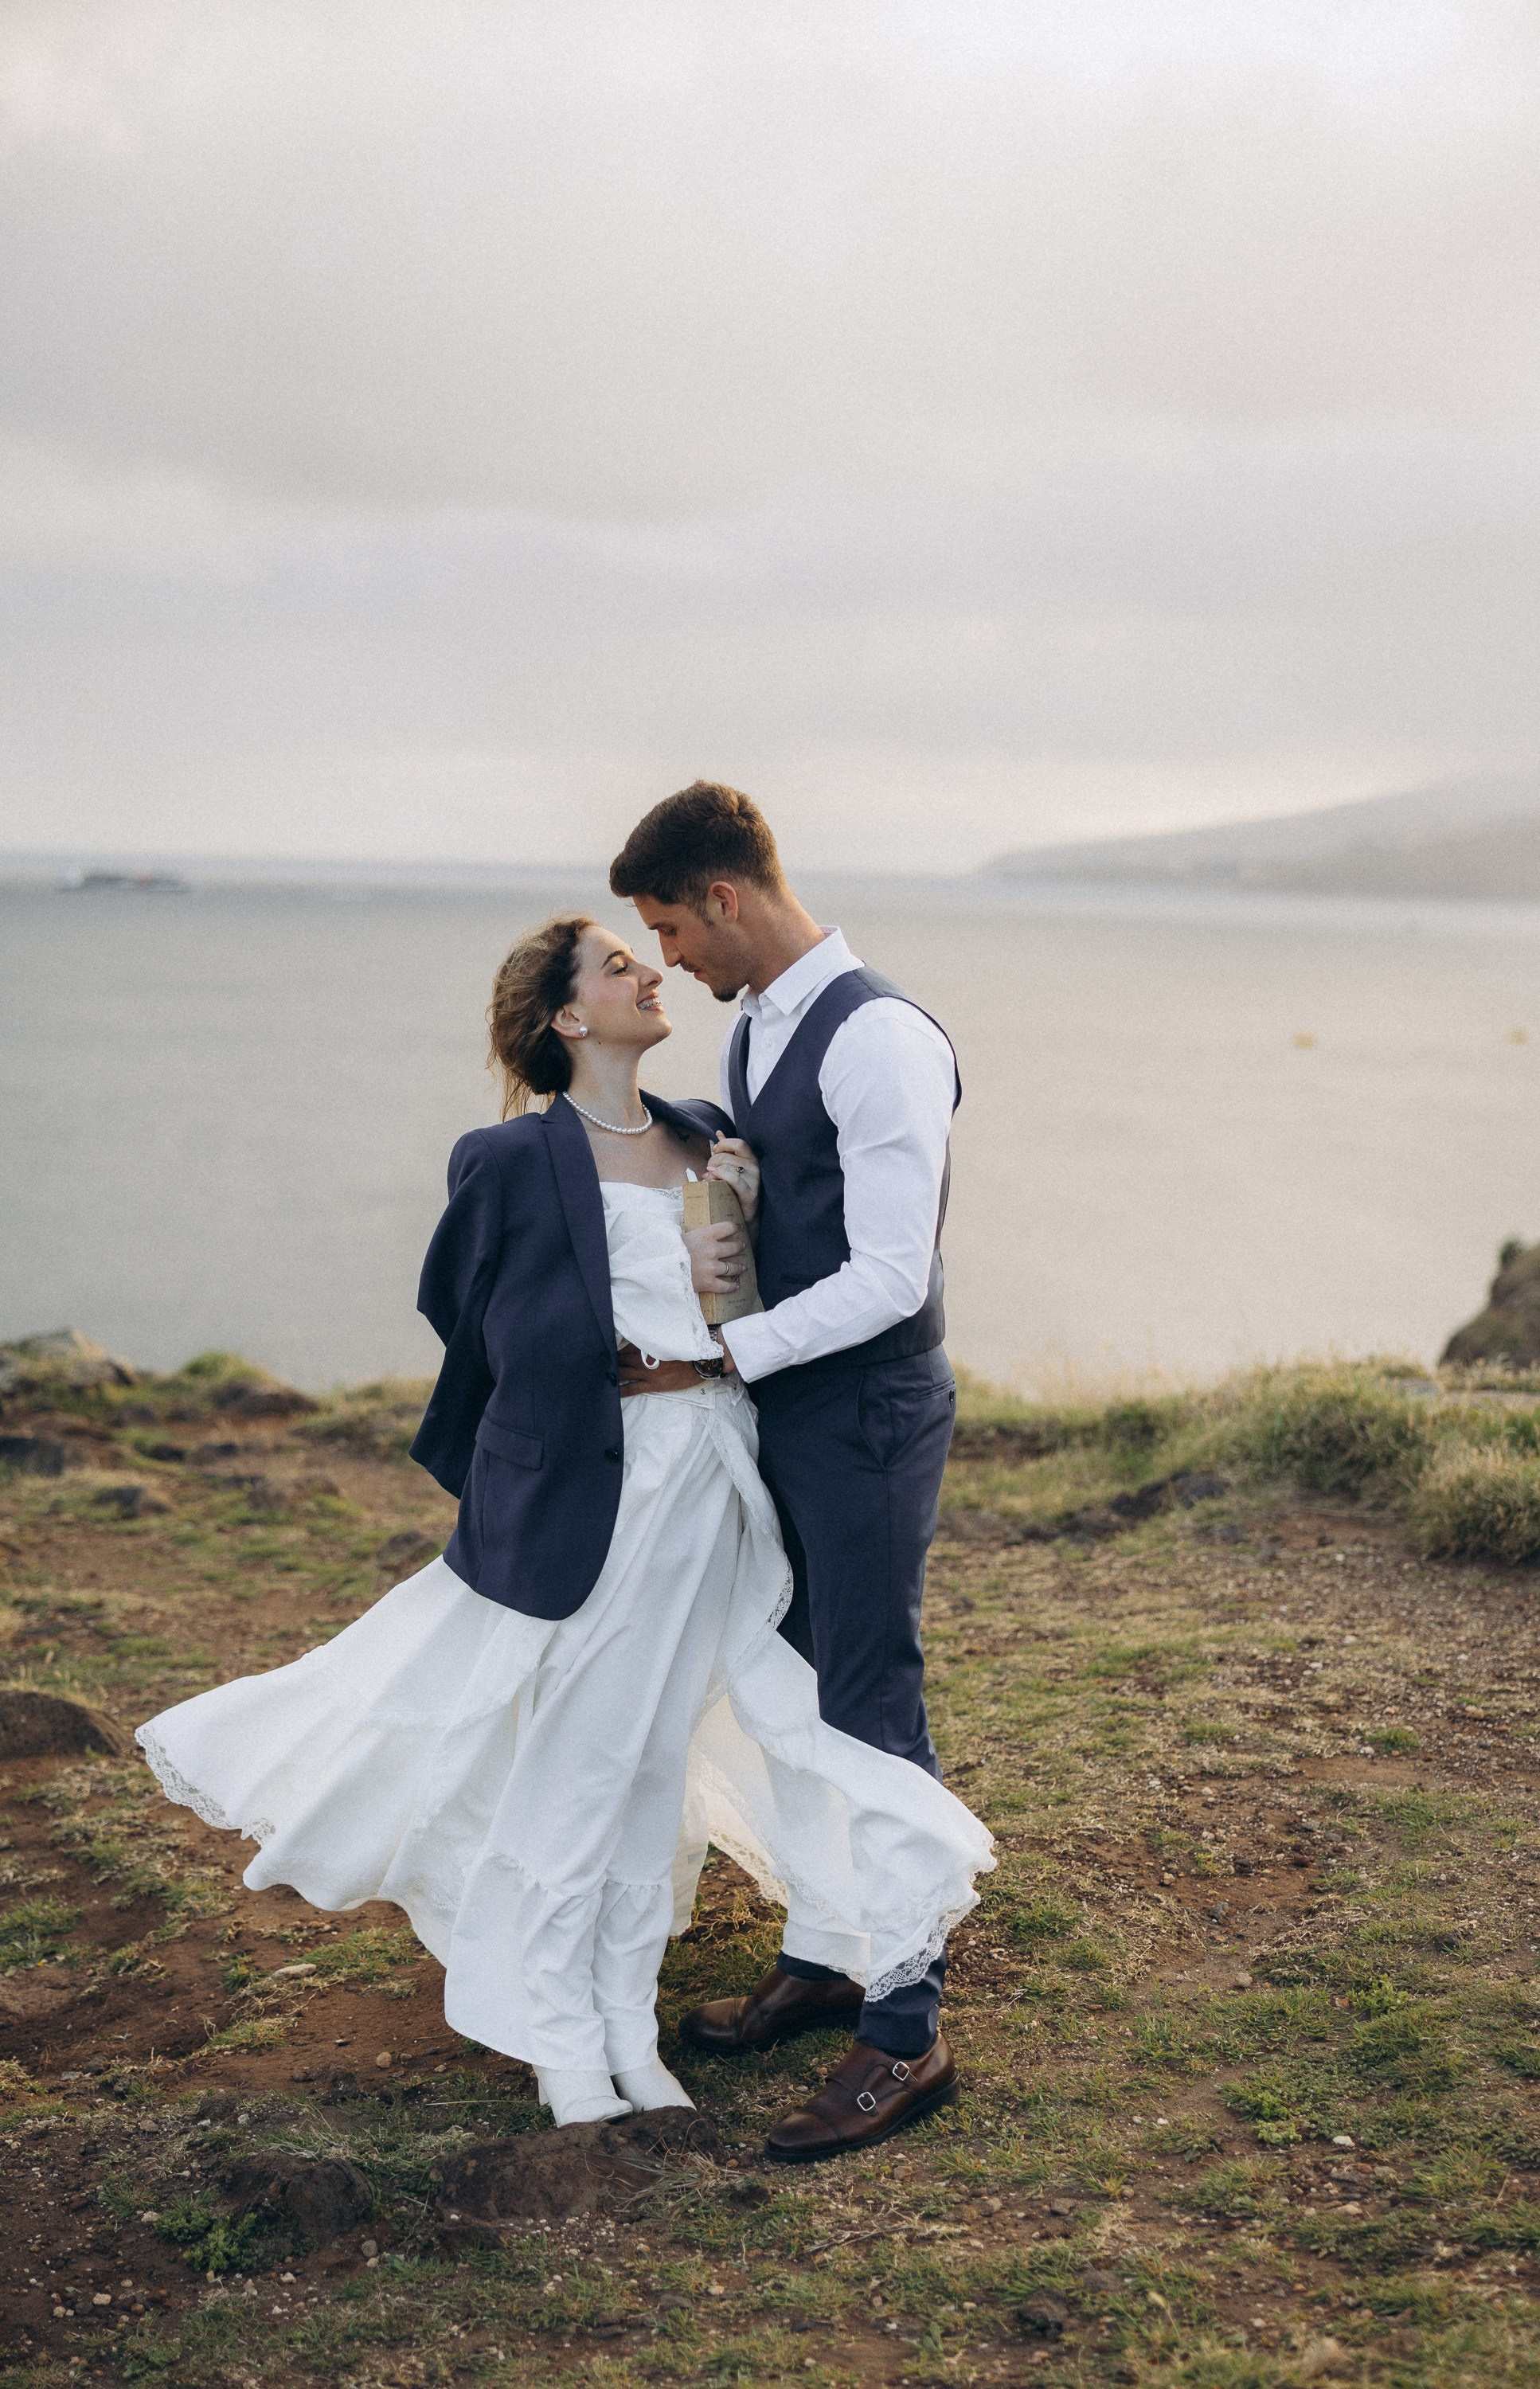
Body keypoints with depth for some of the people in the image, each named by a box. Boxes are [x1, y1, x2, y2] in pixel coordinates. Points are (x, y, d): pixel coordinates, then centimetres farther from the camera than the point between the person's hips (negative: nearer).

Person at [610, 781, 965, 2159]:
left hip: (868, 1413, -9)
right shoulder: (754, 1034, 11)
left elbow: (889, 1277, -23)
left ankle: (907, 2025, 11)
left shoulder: (880, 1038, -20)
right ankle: (819, 1963, 32)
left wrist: (717, 1357, -20)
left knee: (871, 1713, -2)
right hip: (780, 1410, 9)